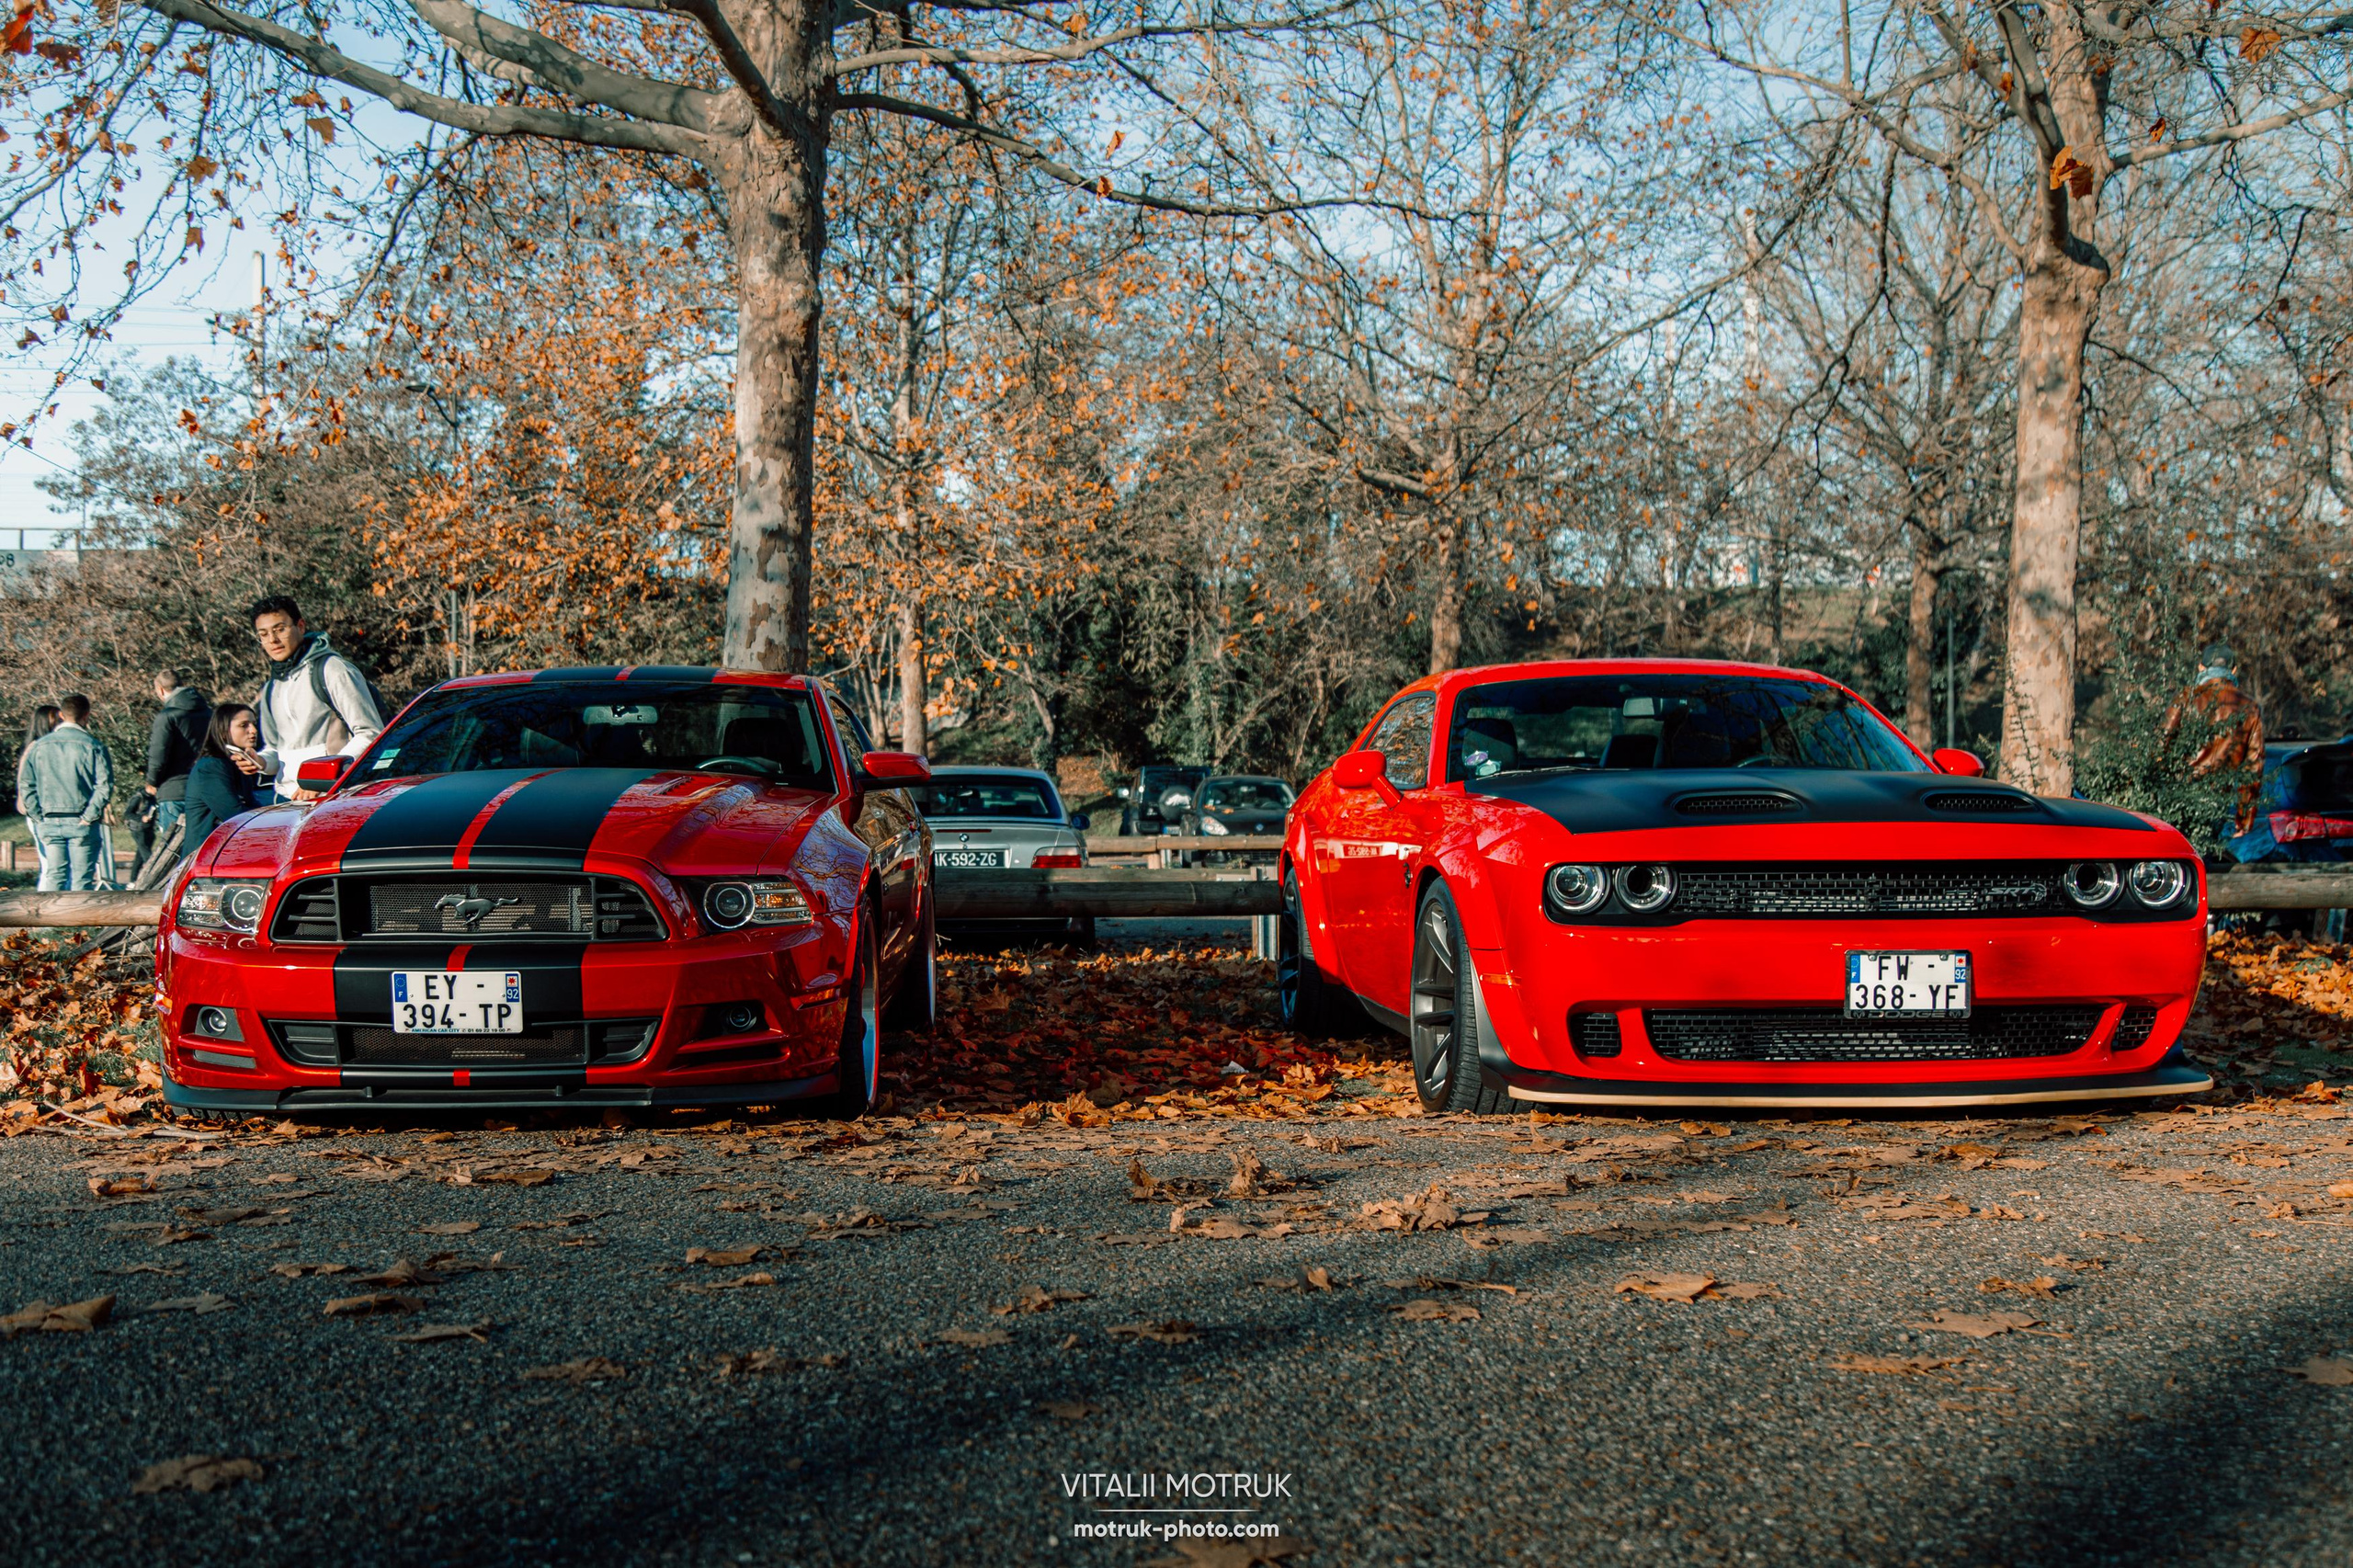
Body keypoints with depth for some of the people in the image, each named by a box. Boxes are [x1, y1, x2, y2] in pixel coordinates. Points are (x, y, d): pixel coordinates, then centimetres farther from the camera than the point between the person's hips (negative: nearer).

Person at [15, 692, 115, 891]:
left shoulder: (39, 746, 5)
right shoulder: (93, 746, -7)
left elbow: (25, 785, 6)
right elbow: (105, 786, -13)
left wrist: (39, 817, 8)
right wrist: (89, 816, -7)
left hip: (49, 823, 3)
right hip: (81, 823, -3)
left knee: (53, 875, 9)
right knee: (81, 879, 1)